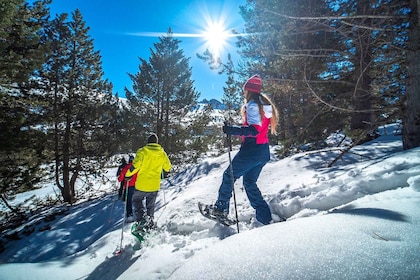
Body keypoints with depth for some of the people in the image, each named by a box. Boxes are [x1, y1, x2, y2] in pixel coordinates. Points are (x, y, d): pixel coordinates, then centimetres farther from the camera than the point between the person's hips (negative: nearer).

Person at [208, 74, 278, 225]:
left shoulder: (252, 104, -12)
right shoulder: (265, 104, 15)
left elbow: (254, 130, -22)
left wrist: (232, 130, -26)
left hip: (252, 150, -9)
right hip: (264, 152, 9)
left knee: (229, 175, 7)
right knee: (250, 182, 16)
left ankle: (221, 207, 17)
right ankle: (264, 216, 16)